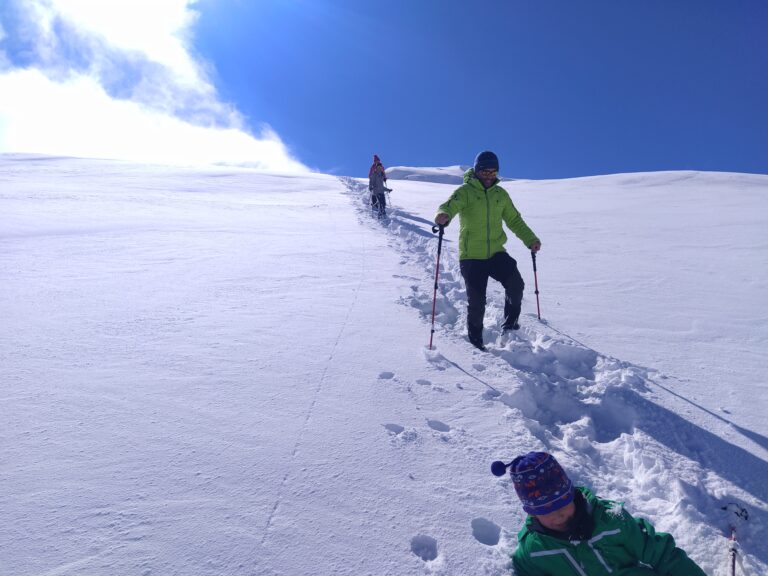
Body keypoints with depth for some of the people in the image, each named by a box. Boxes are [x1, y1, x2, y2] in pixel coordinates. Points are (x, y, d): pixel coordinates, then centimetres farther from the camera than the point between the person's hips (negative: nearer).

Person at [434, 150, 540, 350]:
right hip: (471, 256, -4)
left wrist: (530, 239, 7)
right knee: (476, 301, -4)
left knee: (516, 285, -13)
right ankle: (475, 338, 20)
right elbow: (451, 205, -25)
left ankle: (510, 322, 15)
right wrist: (443, 215, -48)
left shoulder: (500, 194, 11)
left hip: (496, 252, 4)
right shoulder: (465, 191, -5)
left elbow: (514, 220, 19)